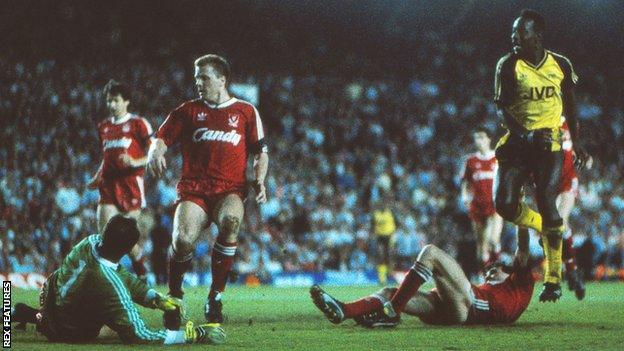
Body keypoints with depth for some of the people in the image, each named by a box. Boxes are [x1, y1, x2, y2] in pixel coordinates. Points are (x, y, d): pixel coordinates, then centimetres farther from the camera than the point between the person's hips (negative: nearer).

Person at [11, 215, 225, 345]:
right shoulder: (110, 284, -39)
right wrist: (189, 335, -30)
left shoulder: (90, 242, -18)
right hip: (70, 334, -5)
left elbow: (125, 278, -1)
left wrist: (158, 300, -8)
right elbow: (139, 336, -35)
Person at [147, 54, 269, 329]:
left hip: (230, 190, -1)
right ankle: (174, 296, 1)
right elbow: (162, 137, 11)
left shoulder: (246, 111, 15)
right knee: (183, 239, -28)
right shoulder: (189, 110, 17)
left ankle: (215, 295, -21)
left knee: (230, 219, -37)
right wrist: (155, 152, -13)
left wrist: (259, 180, 0)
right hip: (193, 189, 1)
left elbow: (261, 153, 18)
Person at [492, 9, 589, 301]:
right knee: (506, 204, -11)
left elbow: (569, 107, 16)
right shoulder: (508, 65, -1)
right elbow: (501, 107, -6)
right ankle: (547, 230, 20)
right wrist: (524, 135, -20)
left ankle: (553, 278, 0)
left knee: (547, 205, -9)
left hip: (549, 143, -1)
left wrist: (576, 143, 16)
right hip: (518, 142, 1)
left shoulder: (561, 65, 4)